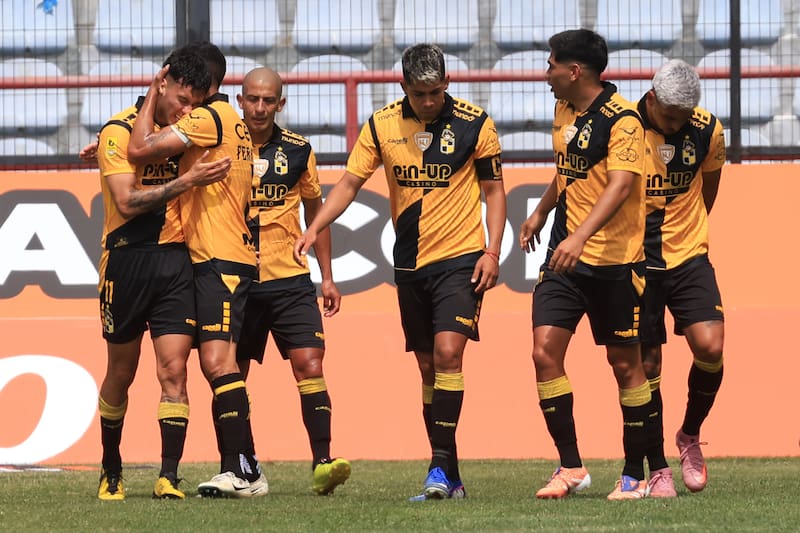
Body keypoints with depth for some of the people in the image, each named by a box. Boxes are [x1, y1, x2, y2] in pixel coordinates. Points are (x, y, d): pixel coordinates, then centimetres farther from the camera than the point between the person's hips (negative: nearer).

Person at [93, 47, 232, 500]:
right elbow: (127, 203, -15)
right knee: (121, 373, 9)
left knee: (174, 369, -8)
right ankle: (112, 472, 25)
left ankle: (169, 476, -11)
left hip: (177, 262, 3)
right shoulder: (118, 132, -6)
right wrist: (187, 181, -21)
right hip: (128, 261, -3)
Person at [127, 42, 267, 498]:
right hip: (225, 260, 10)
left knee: (218, 361, -17)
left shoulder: (209, 118, -10)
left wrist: (152, 95, -1)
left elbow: (140, 149, -14)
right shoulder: (235, 123, 22)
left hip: (220, 262, -10)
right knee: (219, 366, 9)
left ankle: (246, 471, -22)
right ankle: (235, 469, 8)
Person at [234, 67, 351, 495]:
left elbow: (315, 212, 15)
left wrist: (327, 277, 14)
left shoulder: (298, 151, 5)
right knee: (231, 375, 3)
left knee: (309, 366, -11)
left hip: (290, 280, 0)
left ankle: (322, 464, -14)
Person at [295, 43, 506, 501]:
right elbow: (351, 182, 3)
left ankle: (441, 465, -17)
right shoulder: (382, 126, 1)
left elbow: (494, 189, 1)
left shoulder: (474, 124, -5)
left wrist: (492, 251, -9)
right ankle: (450, 479, 12)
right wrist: (315, 229, -12)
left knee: (447, 353, -19)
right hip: (410, 264, 4)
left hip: (460, 257, -4)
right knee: (428, 367, 7)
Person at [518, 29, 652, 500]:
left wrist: (581, 235, -40)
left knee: (625, 363, 3)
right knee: (545, 350, -7)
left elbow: (620, 184, -28)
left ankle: (635, 475, 14)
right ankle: (571, 467, -1)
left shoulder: (622, 120, -15)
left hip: (615, 259, -7)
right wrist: (542, 212, 35)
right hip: (565, 257, 7)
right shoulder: (565, 110, 10)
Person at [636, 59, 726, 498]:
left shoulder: (707, 131, -5)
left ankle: (690, 436, 10)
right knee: (646, 366, 0)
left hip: (688, 258, 2)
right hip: (635, 260, -1)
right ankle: (657, 470, 11)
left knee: (710, 346, -15)